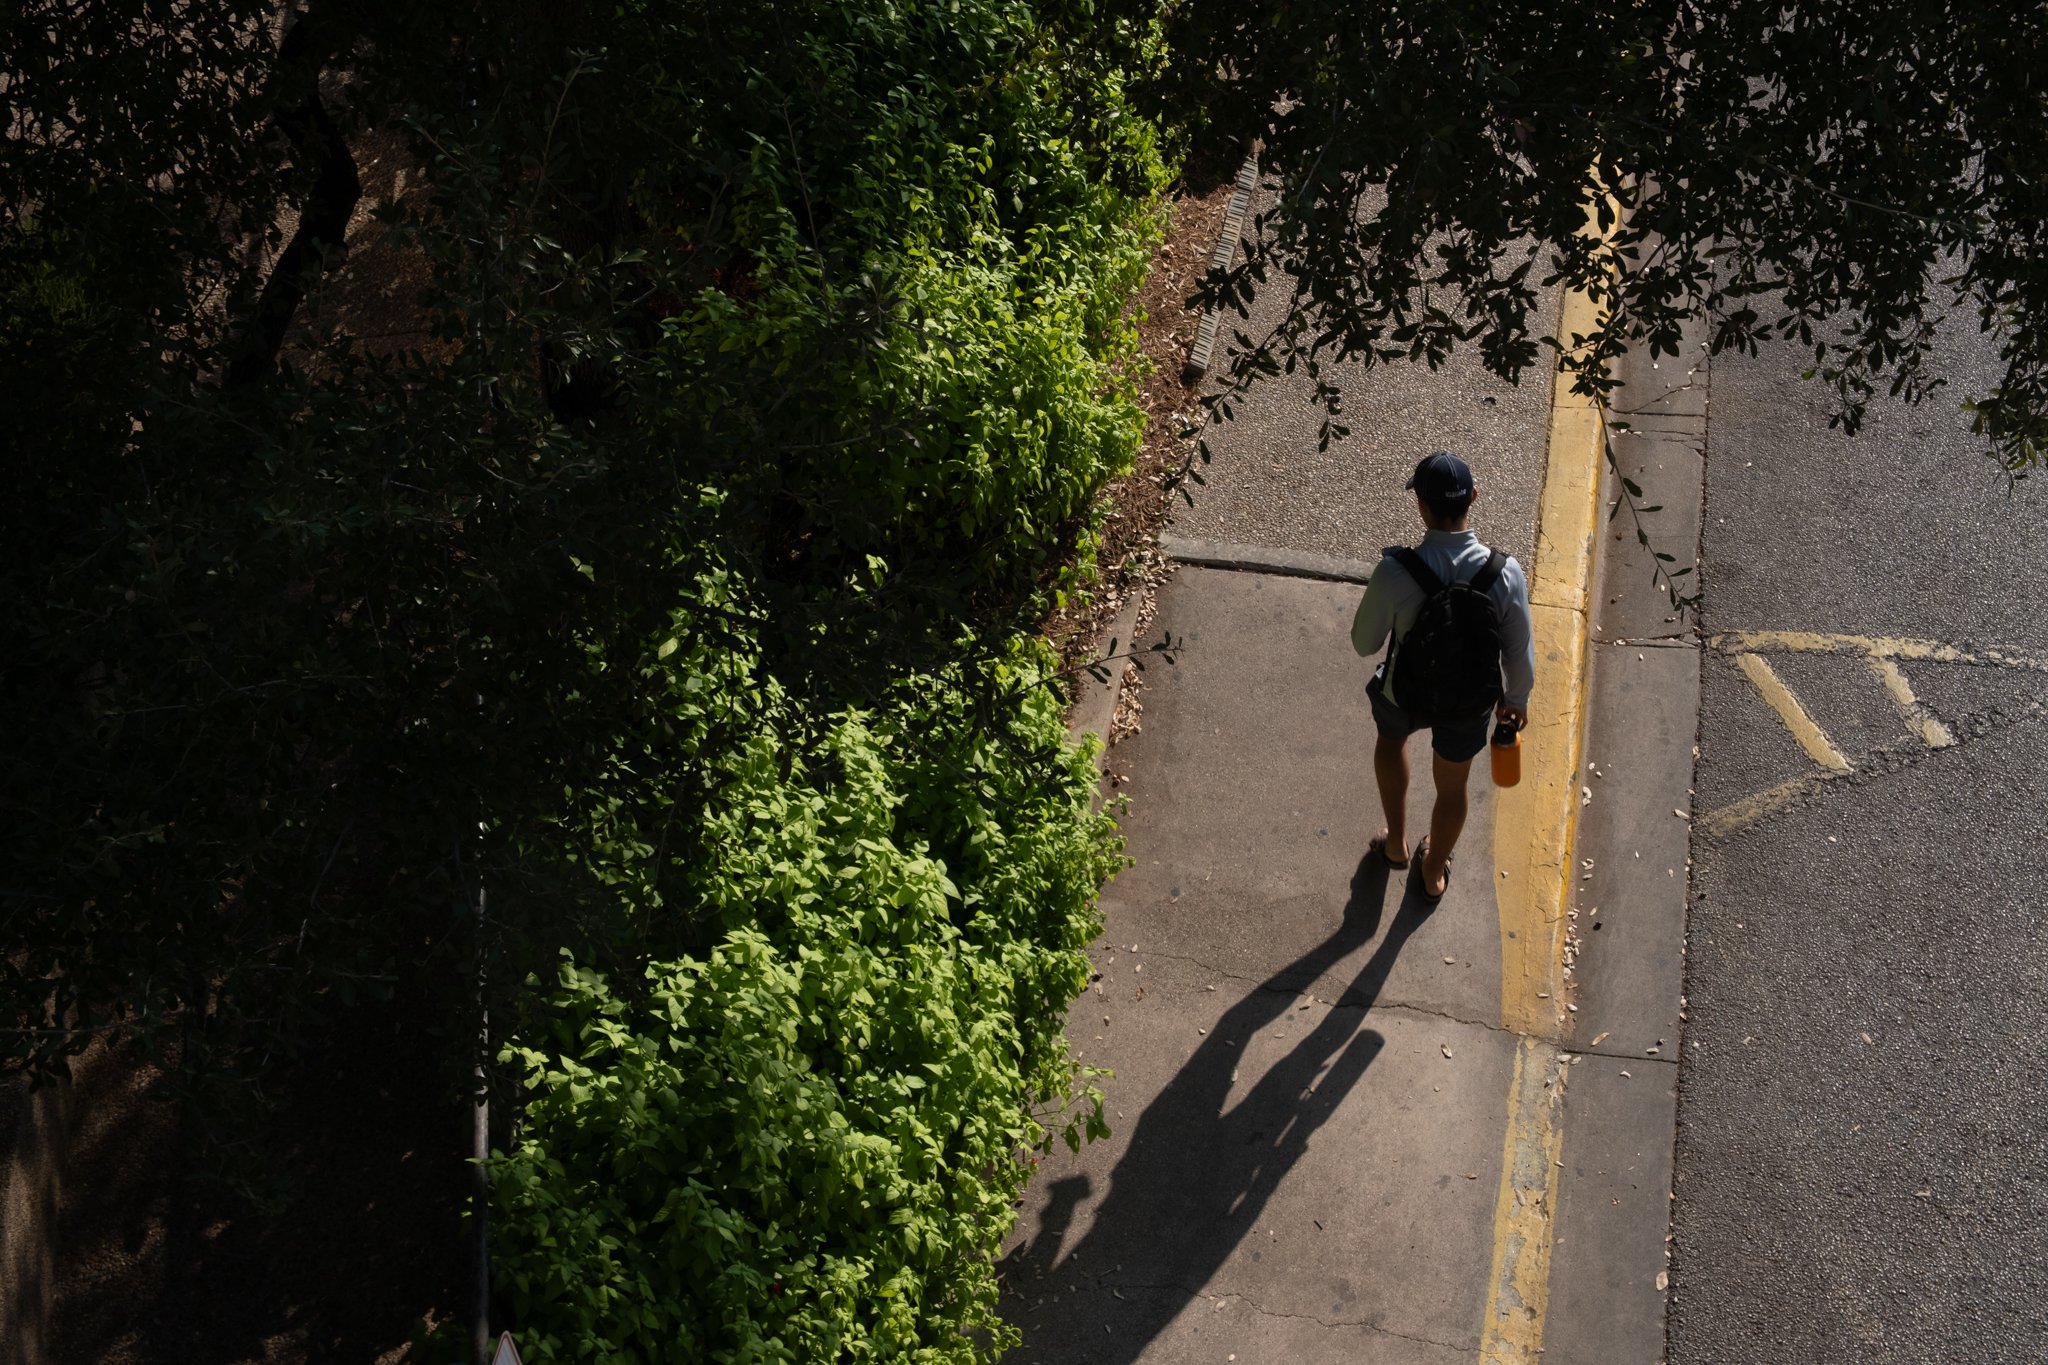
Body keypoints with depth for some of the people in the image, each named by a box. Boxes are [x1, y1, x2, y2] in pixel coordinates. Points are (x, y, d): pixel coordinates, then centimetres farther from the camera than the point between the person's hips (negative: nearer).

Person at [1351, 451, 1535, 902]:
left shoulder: (1395, 572, -32)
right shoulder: (1506, 573, -27)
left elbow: (1364, 643, -15)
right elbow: (1520, 653, -11)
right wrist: (1516, 699, 9)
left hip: (1406, 696, -1)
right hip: (1472, 703, 1)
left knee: (1391, 738, 38)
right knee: (1452, 786, 29)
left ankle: (1396, 843, 51)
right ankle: (1434, 874, 55)